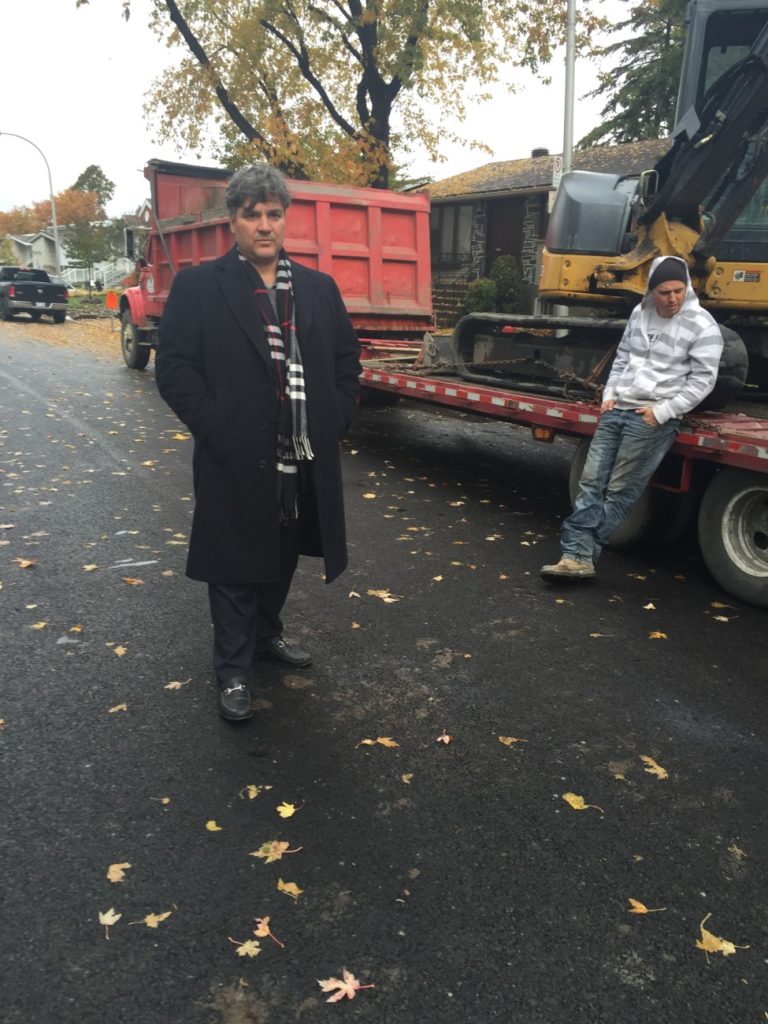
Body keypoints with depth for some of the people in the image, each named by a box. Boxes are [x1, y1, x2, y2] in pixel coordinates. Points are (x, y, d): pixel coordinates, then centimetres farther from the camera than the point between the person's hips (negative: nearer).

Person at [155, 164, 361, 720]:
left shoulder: (318, 287, 10)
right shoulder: (197, 286, -3)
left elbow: (347, 356, 14)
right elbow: (175, 368, -7)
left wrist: (336, 420, 3)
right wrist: (217, 432, -14)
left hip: (304, 460, 5)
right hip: (236, 462, -4)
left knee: (283, 557, 20)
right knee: (235, 569, 6)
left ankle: (266, 632, 43)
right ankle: (233, 670, 22)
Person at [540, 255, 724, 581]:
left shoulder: (702, 326, -6)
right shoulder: (640, 313, 11)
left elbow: (702, 380, -7)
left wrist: (661, 412, -12)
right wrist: (609, 394, 9)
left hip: (654, 418, -6)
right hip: (617, 410, 6)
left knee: (619, 492, -6)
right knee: (591, 482, -3)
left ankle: (579, 554, -1)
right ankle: (578, 556, -3)